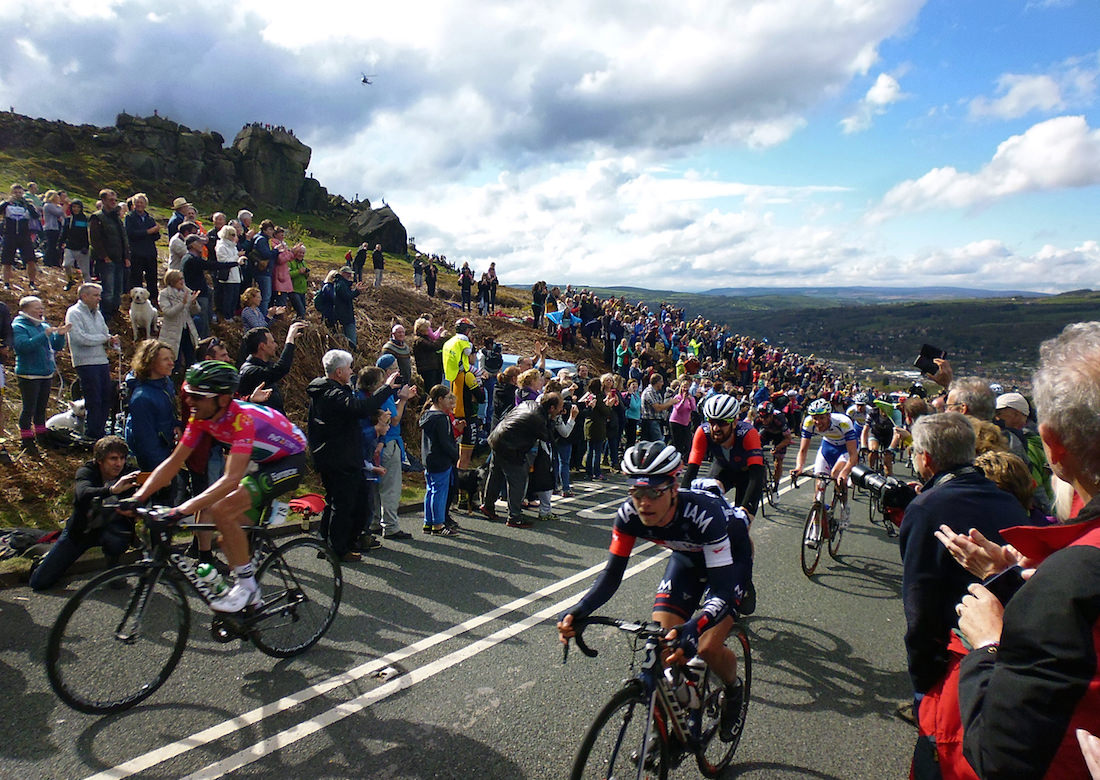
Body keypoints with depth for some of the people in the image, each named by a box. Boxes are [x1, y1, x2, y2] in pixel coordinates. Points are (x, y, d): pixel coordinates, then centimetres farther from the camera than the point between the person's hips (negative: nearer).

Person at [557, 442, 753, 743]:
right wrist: (578, 611, -39)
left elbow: (723, 592, -40)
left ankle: (733, 689, 17)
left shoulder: (703, 513, -41)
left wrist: (694, 628, -59)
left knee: (707, 647, -18)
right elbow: (612, 574, -22)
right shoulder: (629, 515, -28)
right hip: (688, 554, 4)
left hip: (731, 556, -4)